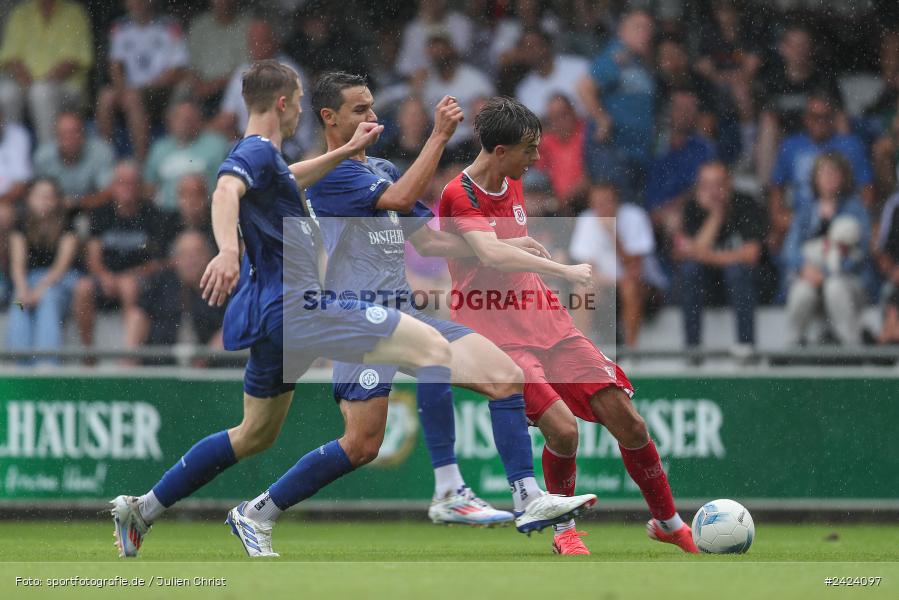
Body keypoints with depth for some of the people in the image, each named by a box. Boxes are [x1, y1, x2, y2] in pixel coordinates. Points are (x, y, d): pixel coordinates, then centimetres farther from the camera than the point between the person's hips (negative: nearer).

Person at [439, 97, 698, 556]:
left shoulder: (513, 184, 11)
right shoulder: (459, 196, -16)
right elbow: (491, 255, -32)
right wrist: (562, 270, -37)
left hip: (547, 324, 7)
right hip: (498, 337, -7)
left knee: (627, 421, -2)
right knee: (562, 428, -25)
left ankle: (668, 523, 16)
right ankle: (564, 531, 1)